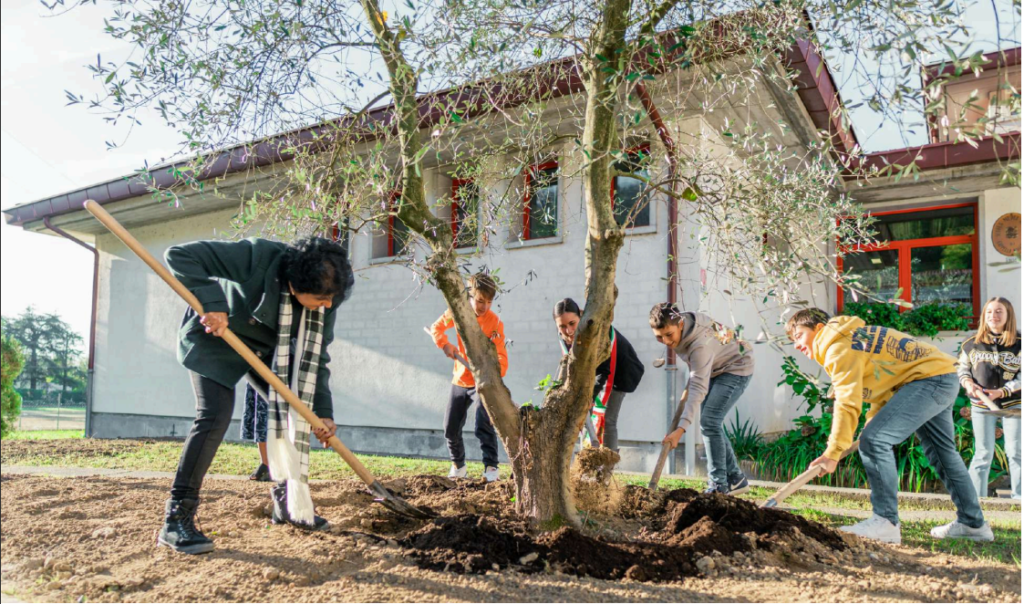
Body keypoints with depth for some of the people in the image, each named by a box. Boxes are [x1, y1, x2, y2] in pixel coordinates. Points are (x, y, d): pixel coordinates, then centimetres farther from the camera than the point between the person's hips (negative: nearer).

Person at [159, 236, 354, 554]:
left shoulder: (324, 304, -20)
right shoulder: (256, 257, -37)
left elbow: (315, 357, -9)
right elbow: (180, 256, -35)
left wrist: (322, 410, -14)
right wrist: (212, 303, -45)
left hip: (267, 349, 6)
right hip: (215, 338, -6)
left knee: (295, 409, 1)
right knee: (215, 416, -22)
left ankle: (290, 503, 16)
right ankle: (176, 520, -12)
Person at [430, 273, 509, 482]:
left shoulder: (495, 322, -17)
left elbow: (501, 356, -22)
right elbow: (436, 327, 7)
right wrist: (445, 344, -15)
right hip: (460, 380, 5)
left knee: (484, 425, -19)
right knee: (451, 428, 10)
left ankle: (491, 467, -7)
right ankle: (458, 465, 31)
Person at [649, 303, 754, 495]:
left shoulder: (700, 345, -39)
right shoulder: (676, 325, -15)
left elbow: (699, 389, -43)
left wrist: (681, 429, -48)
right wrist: (694, 374, 10)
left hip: (736, 368, -9)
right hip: (714, 369, 9)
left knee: (709, 421, -19)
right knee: (711, 423, 6)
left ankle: (718, 486, -11)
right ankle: (736, 479, 17)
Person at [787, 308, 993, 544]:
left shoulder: (839, 348, -16)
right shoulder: (852, 337, 16)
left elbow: (848, 404, -23)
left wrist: (833, 453, -23)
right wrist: (872, 423, 12)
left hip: (929, 379, -11)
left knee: (874, 441, -18)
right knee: (942, 452, 23)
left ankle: (886, 522, -14)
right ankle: (973, 524, 37)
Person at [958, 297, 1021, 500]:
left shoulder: (1019, 343, -7)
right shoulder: (972, 343, 1)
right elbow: (962, 367, 10)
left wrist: (1001, 392, -20)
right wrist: (967, 382, -10)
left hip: (1013, 404, -1)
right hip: (981, 406, 2)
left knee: (1015, 452, 5)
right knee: (983, 454, 6)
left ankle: (1018, 497, 17)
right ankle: (976, 498, 10)